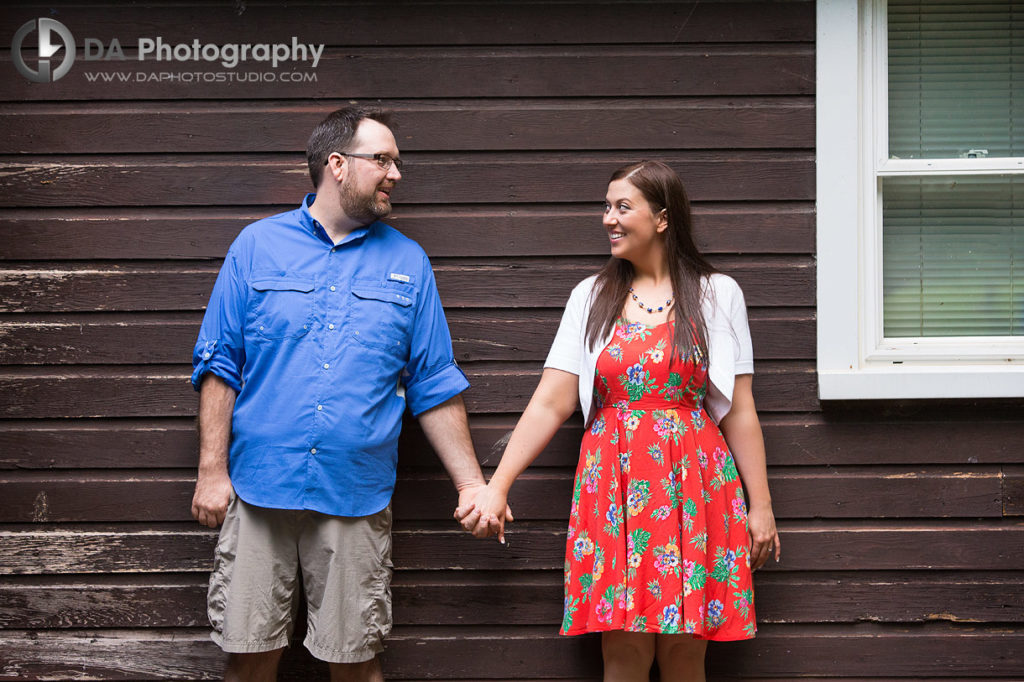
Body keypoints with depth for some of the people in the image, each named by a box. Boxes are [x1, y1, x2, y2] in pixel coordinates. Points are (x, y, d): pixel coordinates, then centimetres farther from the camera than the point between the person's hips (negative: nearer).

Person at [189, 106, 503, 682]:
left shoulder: (408, 263, 9)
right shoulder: (258, 245, 5)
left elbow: (435, 386, 9)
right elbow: (219, 364, 4)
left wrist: (473, 484, 5)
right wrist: (212, 471, -4)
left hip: (357, 498, 1)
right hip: (259, 489, -1)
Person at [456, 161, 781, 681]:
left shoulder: (717, 295, 5)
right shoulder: (591, 297, 9)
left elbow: (739, 412, 4)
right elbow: (550, 404, 3)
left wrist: (760, 505, 2)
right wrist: (496, 487, -4)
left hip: (692, 489, -1)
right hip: (613, 489, 1)